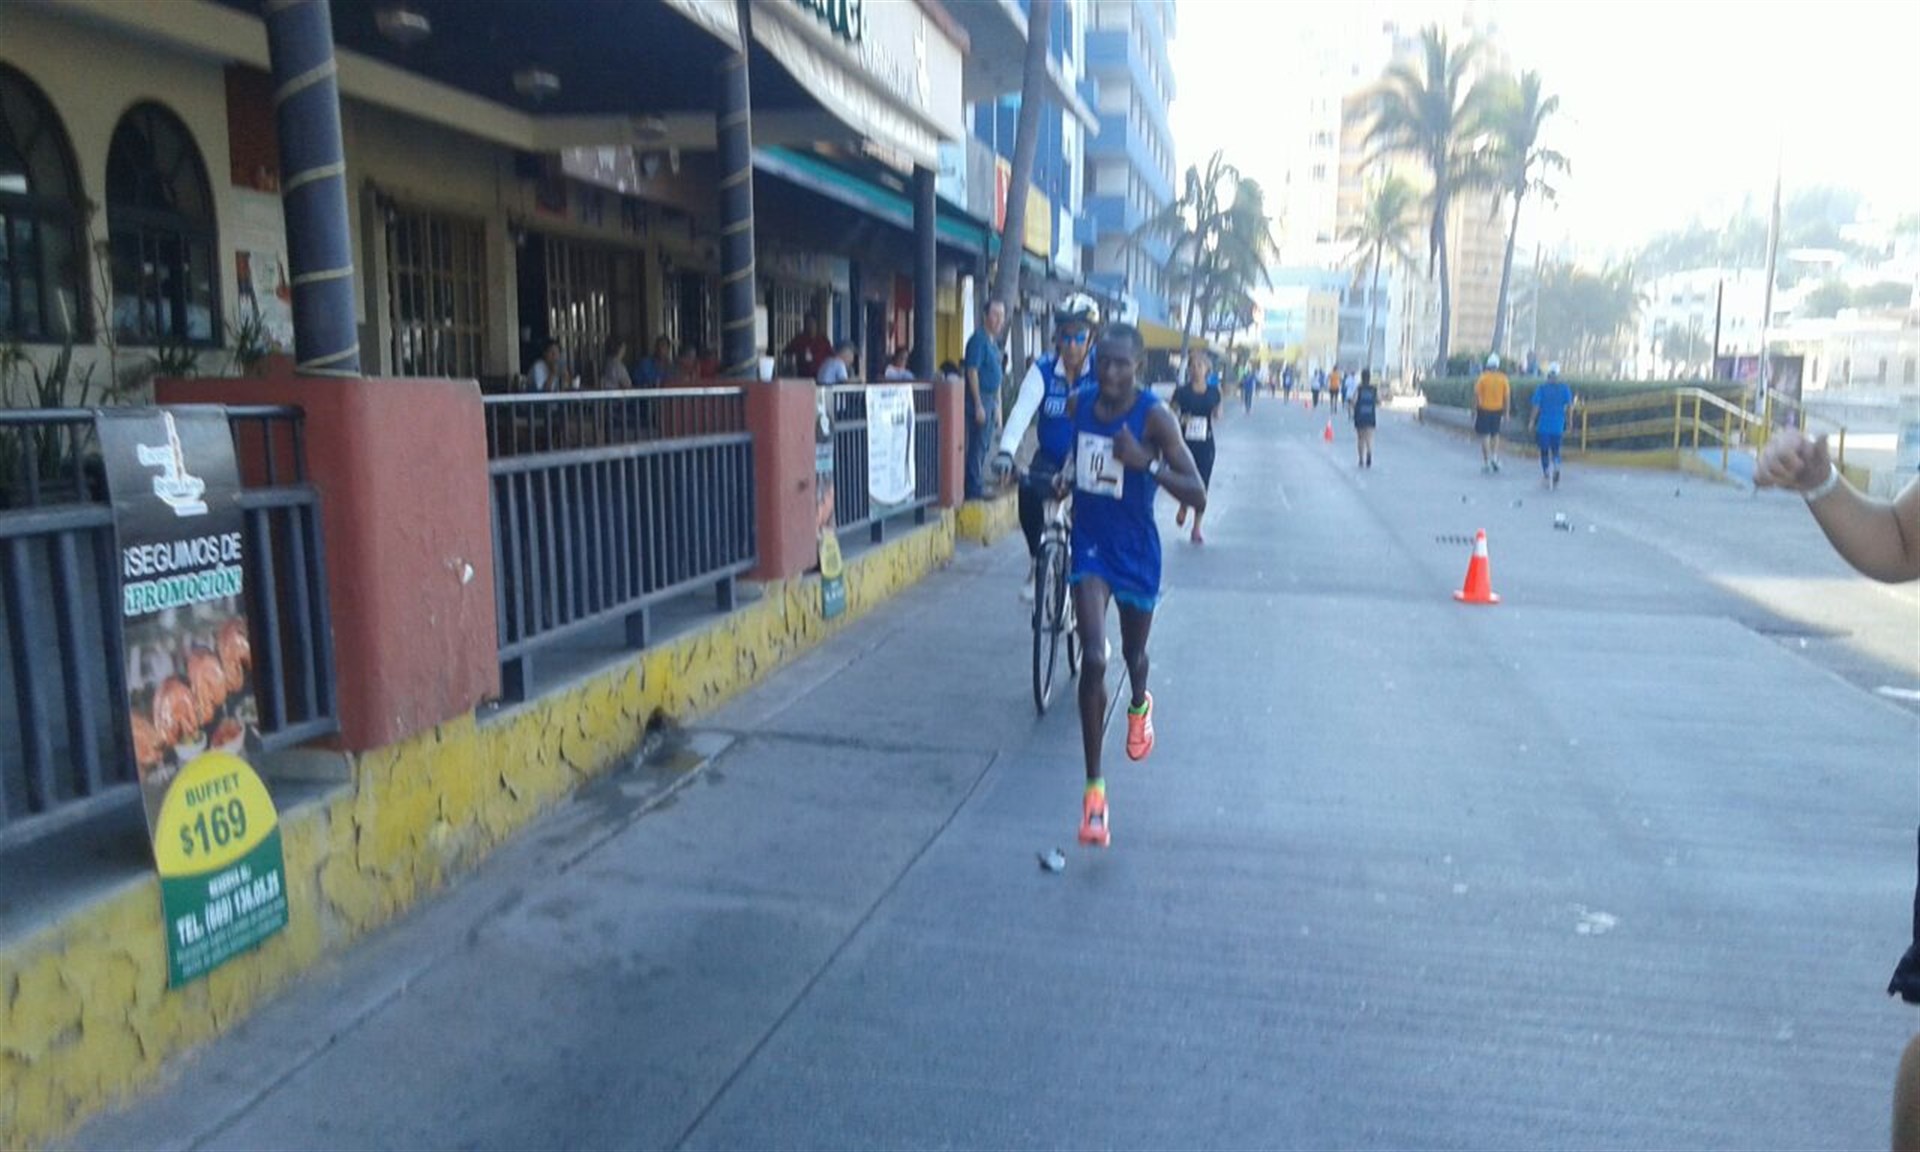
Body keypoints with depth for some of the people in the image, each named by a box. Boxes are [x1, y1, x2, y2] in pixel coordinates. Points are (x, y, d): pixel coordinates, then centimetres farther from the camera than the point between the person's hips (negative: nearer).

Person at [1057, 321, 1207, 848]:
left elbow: (1197, 496, -25)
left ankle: (1140, 706, 59)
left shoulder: (1155, 417, -18)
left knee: (1133, 652, 20)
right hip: (1090, 548, 2)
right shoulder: (1080, 404, -3)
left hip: (1136, 553, -2)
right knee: (1093, 660, -13)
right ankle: (1094, 789, -7)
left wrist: (1147, 462, -36)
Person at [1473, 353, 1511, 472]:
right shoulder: (1503, 378, -1)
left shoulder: (1483, 378, -8)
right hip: (1498, 410, 2)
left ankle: (1486, 462, 3)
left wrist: (1474, 410, 2)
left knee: (1485, 436, 3)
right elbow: (1507, 397, 0)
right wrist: (1506, 412, 8)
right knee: (1495, 435, 21)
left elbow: (1476, 395, -8)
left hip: (1484, 410, -2)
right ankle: (1495, 457, 6)